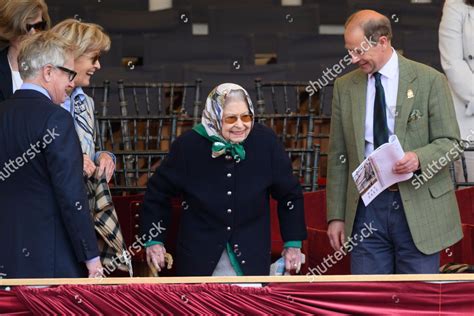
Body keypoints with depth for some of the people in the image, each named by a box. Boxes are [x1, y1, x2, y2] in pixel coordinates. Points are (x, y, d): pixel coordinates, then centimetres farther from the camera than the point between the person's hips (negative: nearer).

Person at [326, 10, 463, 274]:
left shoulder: (429, 80, -2)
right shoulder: (345, 87, 8)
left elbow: (450, 143, -1)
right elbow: (338, 156, 11)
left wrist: (419, 158, -22)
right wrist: (336, 215, 8)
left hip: (418, 206, -3)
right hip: (367, 206, 3)